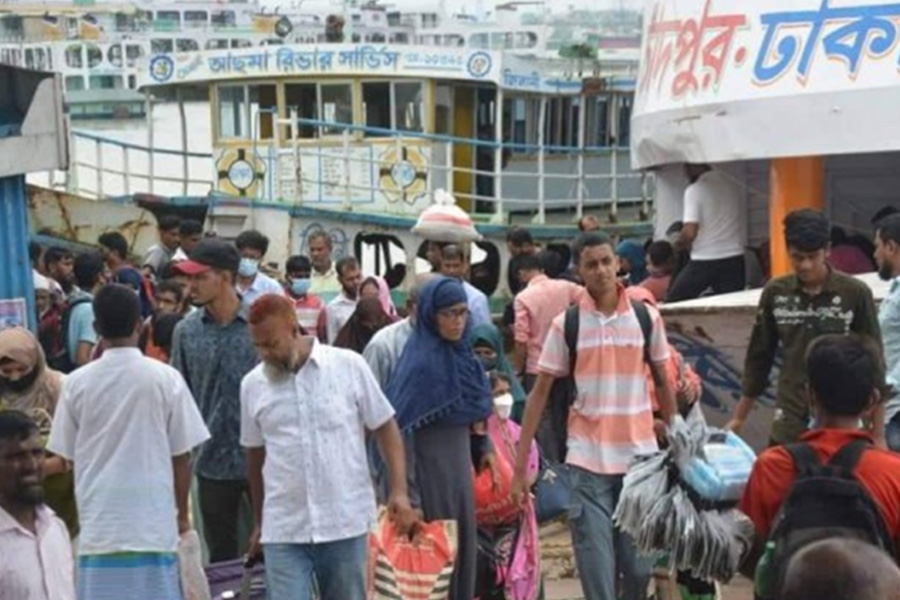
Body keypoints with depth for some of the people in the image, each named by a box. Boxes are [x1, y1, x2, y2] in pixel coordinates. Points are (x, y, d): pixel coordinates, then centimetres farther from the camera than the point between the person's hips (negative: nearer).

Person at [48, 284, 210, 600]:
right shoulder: (166, 378, -6)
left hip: (99, 522, 1)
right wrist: (182, 512, 12)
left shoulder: (76, 382, -2)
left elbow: (67, 455, 6)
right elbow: (181, 455, 0)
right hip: (153, 520, -1)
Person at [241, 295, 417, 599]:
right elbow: (255, 455, 14)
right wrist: (260, 520, 20)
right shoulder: (252, 385, 3)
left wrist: (399, 490, -9)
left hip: (346, 523, -1)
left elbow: (385, 427, 1)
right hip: (283, 530, 1)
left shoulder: (349, 366, -4)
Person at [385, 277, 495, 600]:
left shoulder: (461, 352, 6)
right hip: (430, 473, -8)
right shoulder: (421, 360, -19)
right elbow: (400, 428, -22)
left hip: (459, 469, 8)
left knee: (462, 550, 16)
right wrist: (408, 496, -23)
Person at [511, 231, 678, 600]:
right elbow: (539, 393, 0)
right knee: (597, 568, -1)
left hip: (640, 456, 2)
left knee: (640, 565, 9)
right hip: (587, 460, -2)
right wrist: (520, 466, -3)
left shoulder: (646, 317, 2)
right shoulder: (566, 324, -2)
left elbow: (663, 384, 11)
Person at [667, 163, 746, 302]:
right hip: (734, 258, 5)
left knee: (673, 305, 10)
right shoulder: (733, 186, 7)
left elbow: (690, 232, -16)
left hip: (704, 261, -5)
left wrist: (679, 243, 3)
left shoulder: (694, 190, -11)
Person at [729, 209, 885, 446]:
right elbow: (759, 357, 10)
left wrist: (878, 433, 0)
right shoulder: (775, 293, 1)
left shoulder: (855, 294, -7)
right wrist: (739, 418, 13)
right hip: (789, 427, 2)